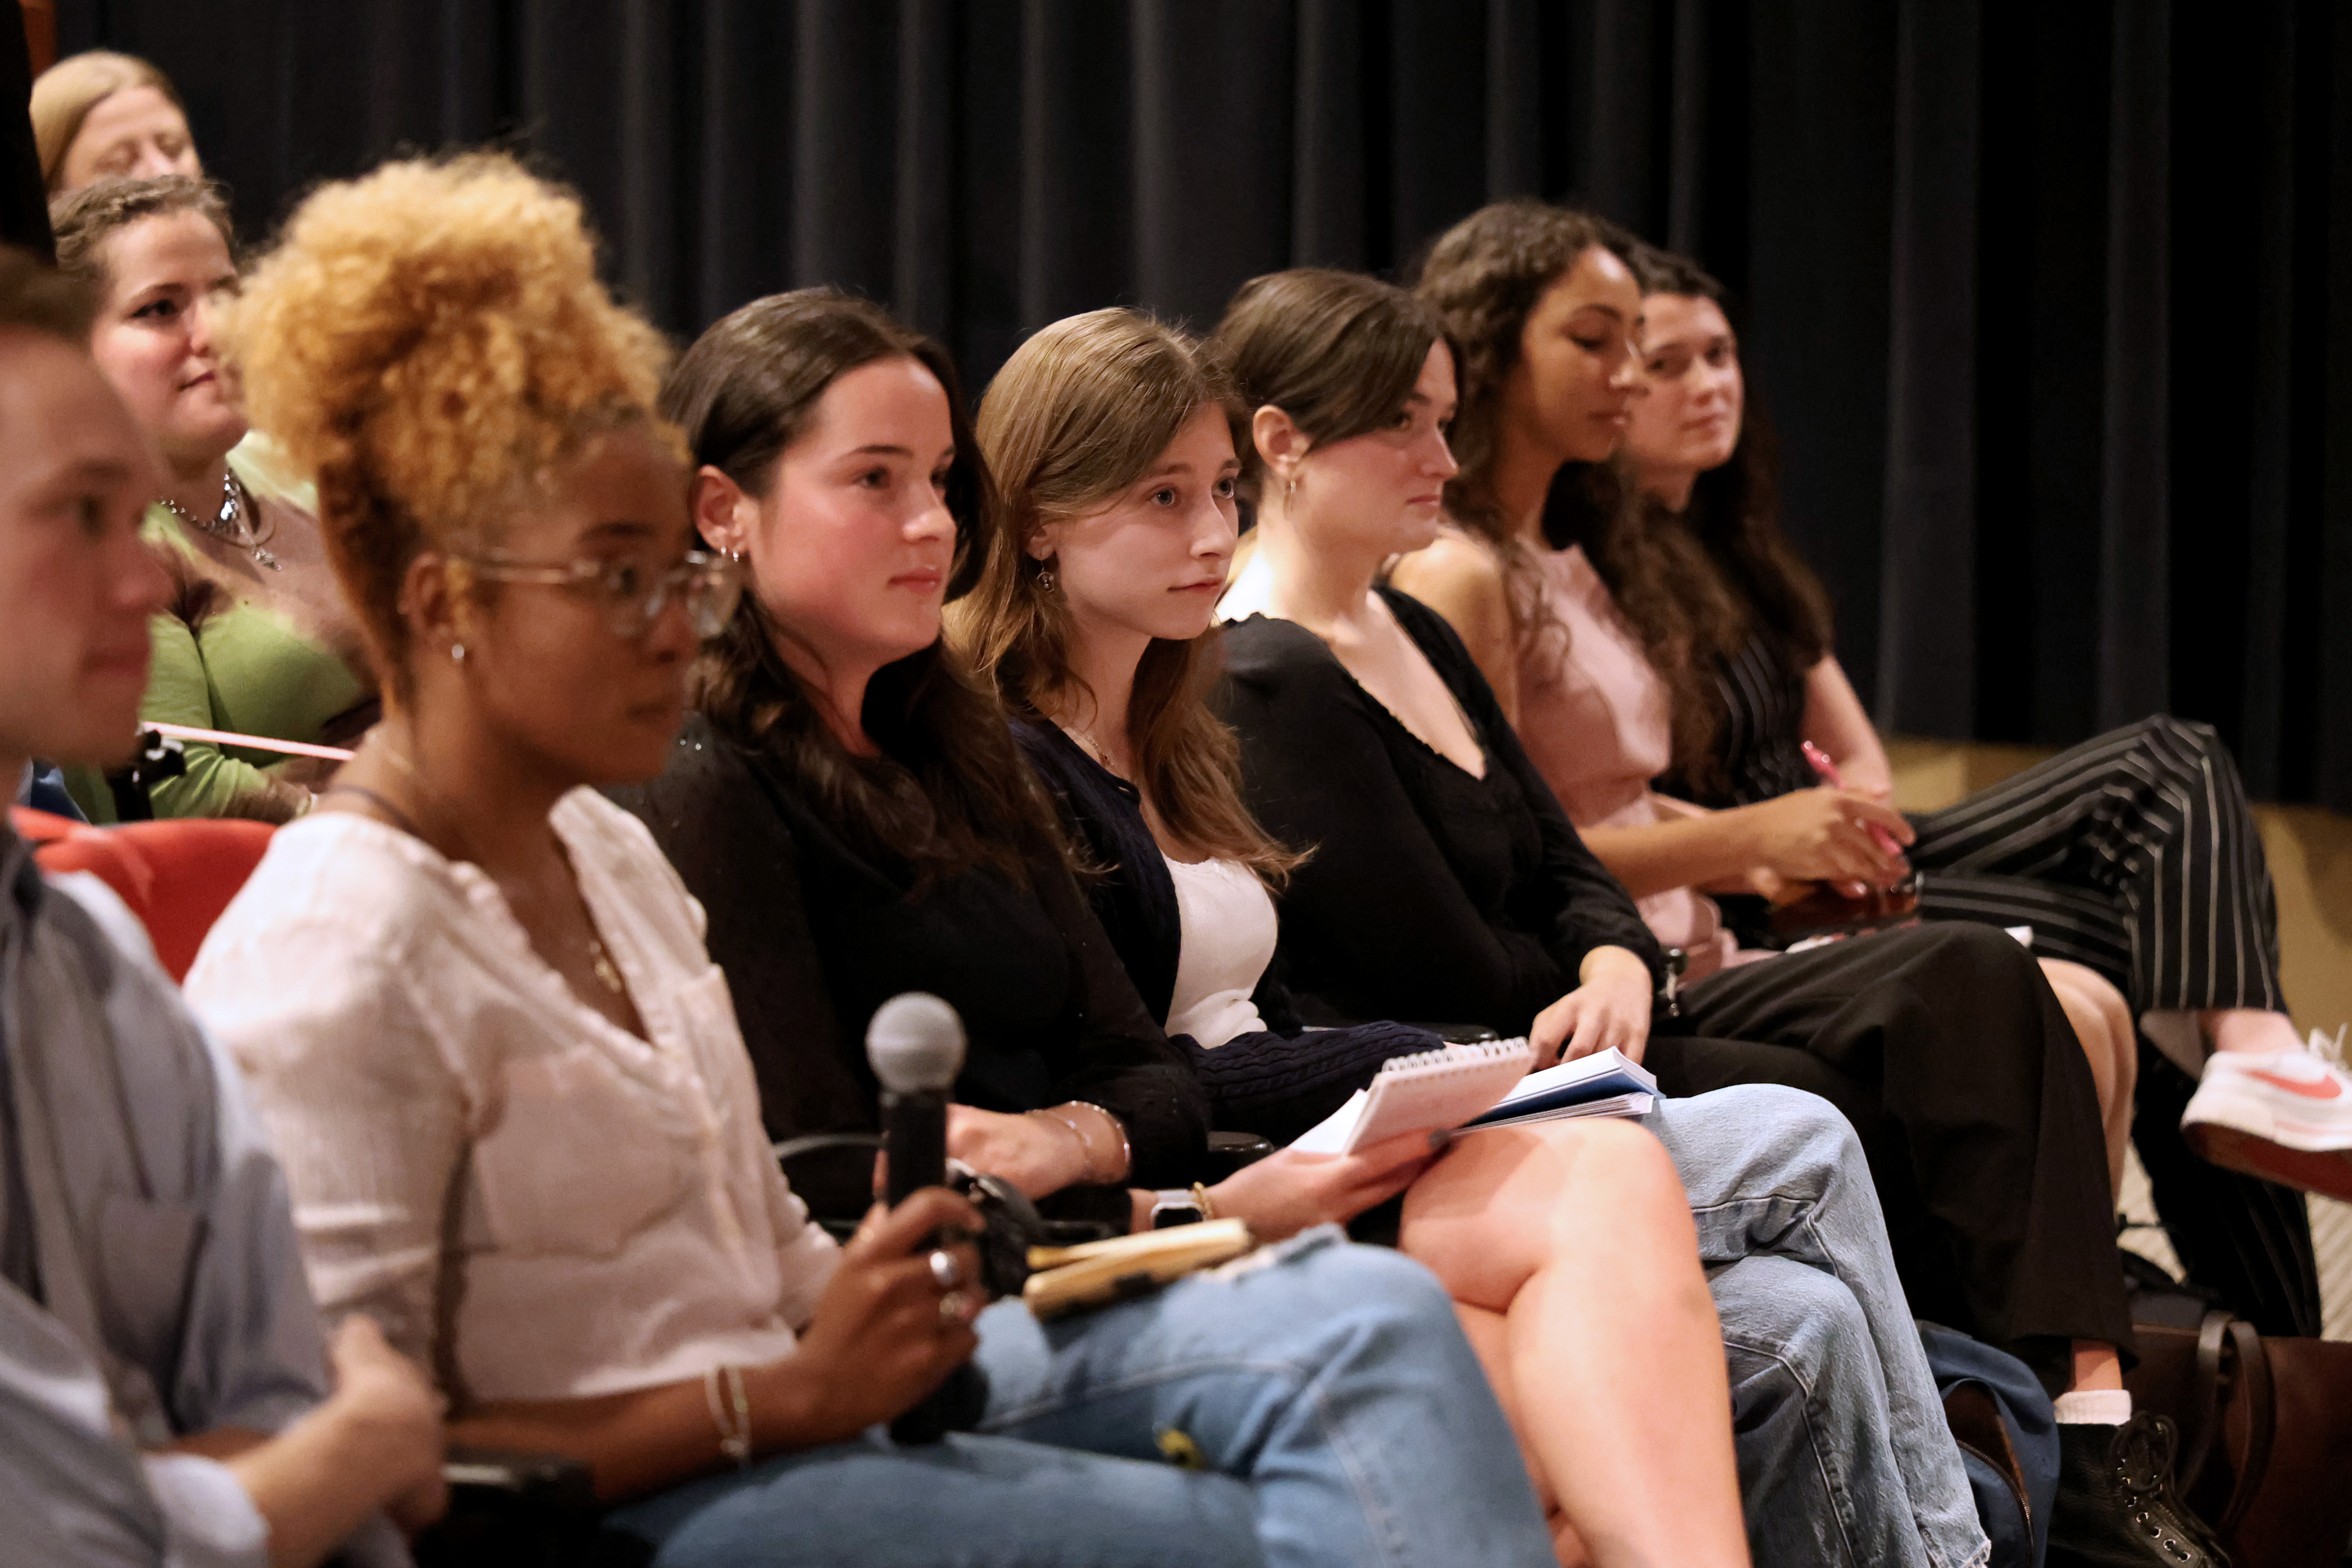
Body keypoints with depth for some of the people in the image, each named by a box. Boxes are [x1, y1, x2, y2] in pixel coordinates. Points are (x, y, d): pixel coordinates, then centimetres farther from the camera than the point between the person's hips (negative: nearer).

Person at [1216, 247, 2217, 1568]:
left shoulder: (1411, 632, 18)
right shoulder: (1265, 683, -15)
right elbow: (1454, 975, -16)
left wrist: (1617, 971, -6)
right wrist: (1598, 979, 4)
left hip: (1572, 1037, 9)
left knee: (1971, 979, -10)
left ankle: (2098, 1443, -22)